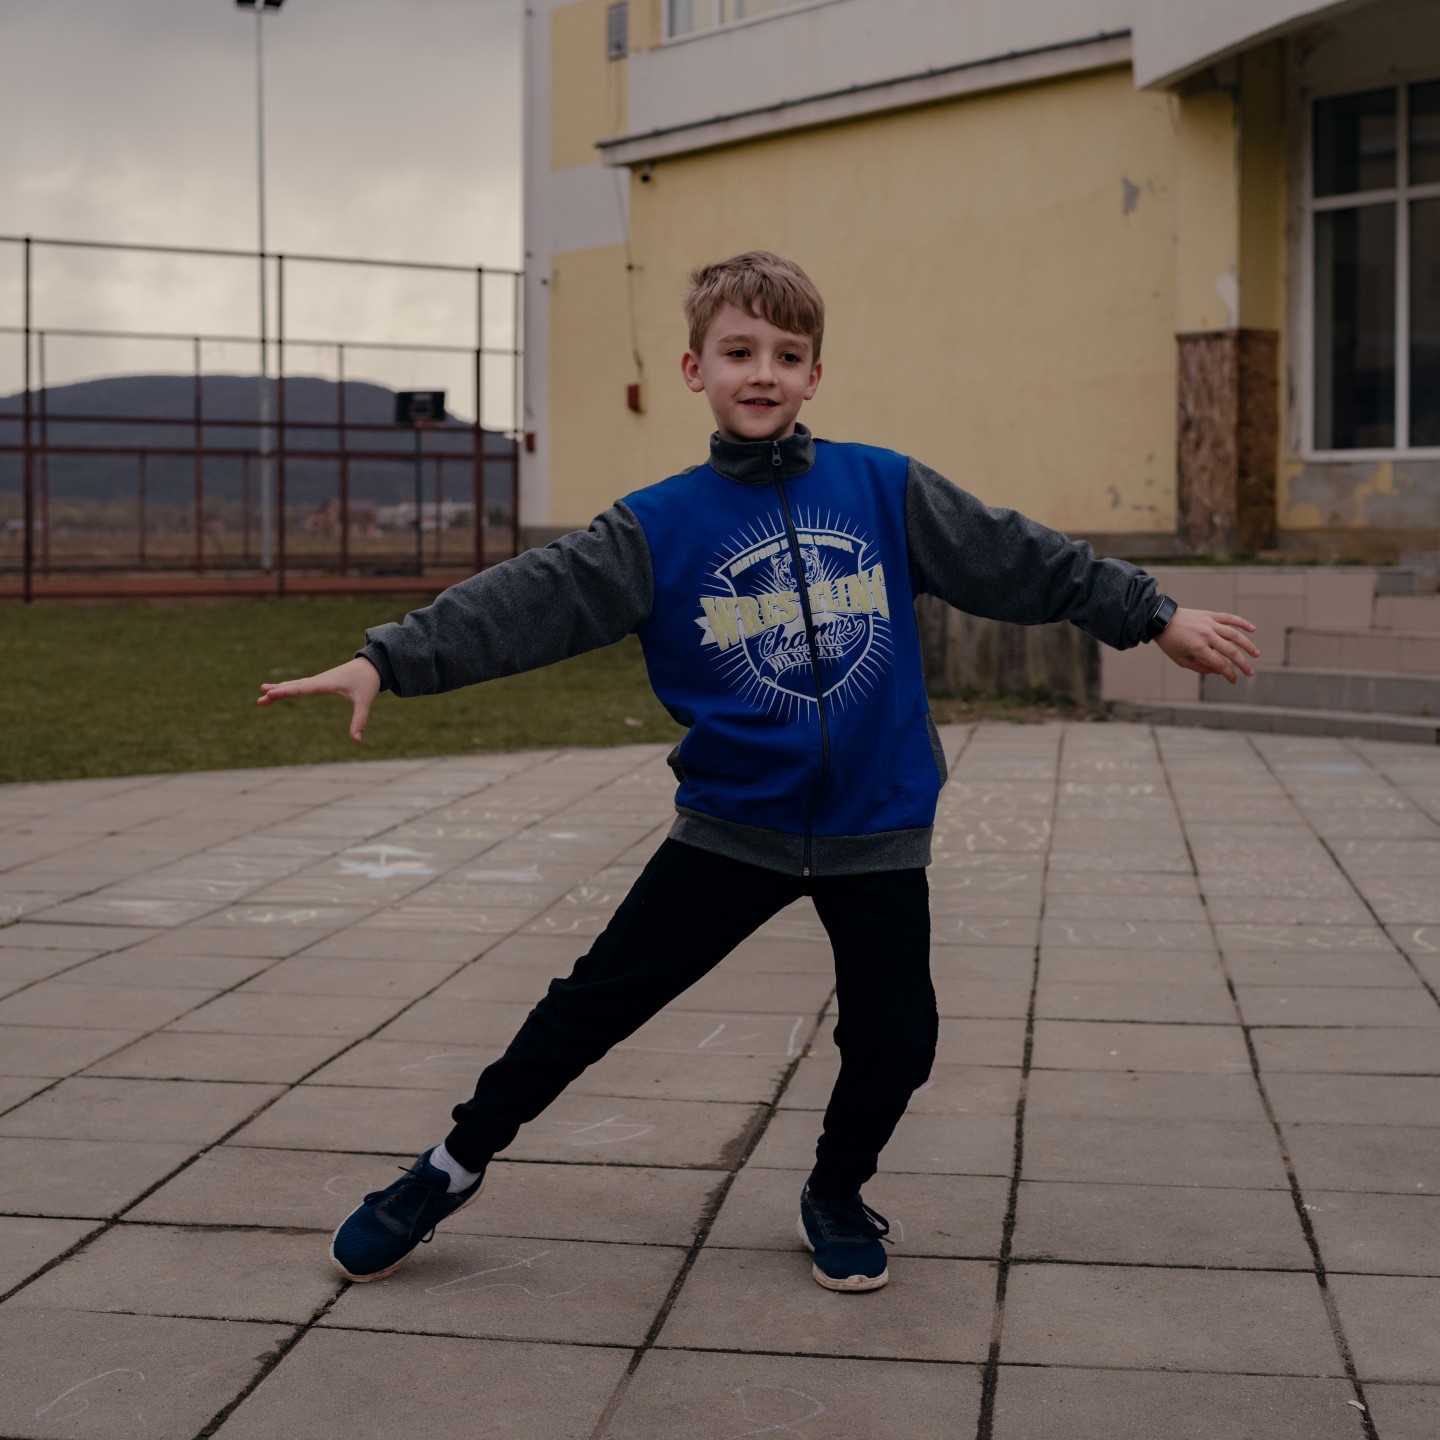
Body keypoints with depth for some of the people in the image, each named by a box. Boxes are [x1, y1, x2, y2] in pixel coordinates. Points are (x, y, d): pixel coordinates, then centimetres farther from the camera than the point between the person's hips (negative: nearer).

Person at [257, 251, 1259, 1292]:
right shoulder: (661, 526, -4)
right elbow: (535, 601, -12)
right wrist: (391, 660, -23)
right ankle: (454, 1166, 19)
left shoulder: (884, 489, -1)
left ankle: (838, 1195, 30)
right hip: (733, 829, -1)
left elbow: (1020, 561, 4)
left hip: (877, 833, 1)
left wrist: (1155, 615, 3)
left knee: (895, 1040, 0)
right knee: (596, 1002, 1)